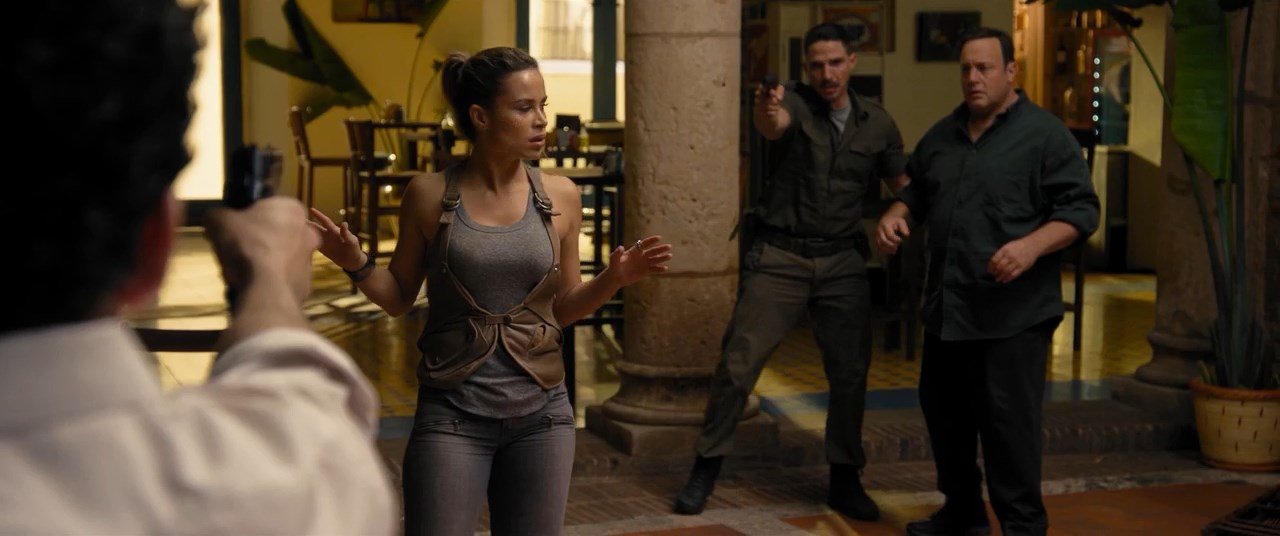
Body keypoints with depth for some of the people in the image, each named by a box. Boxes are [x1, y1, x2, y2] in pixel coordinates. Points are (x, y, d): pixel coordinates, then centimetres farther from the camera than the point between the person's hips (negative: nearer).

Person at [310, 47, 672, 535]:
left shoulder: (560, 197, 1)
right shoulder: (430, 194, -5)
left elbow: (563, 308, 10)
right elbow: (399, 297, 6)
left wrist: (613, 279, -7)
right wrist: (357, 264, -12)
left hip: (540, 414, 3)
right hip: (452, 416, -2)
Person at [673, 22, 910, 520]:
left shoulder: (877, 124, 5)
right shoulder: (792, 102, -6)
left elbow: (902, 183, 13)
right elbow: (774, 125, -30)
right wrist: (766, 112, -55)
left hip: (843, 261, 3)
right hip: (779, 256, -3)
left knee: (850, 374, 6)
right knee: (738, 363, -5)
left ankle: (845, 480, 21)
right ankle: (705, 471, 7)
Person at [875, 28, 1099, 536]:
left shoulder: (1044, 134, -6)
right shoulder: (942, 135, 15)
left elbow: (1081, 209, -10)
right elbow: (917, 192, 26)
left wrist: (1032, 246, -25)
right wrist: (894, 216, 4)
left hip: (1013, 312, -7)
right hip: (947, 305, 7)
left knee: (1009, 421, -6)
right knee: (945, 413, 15)